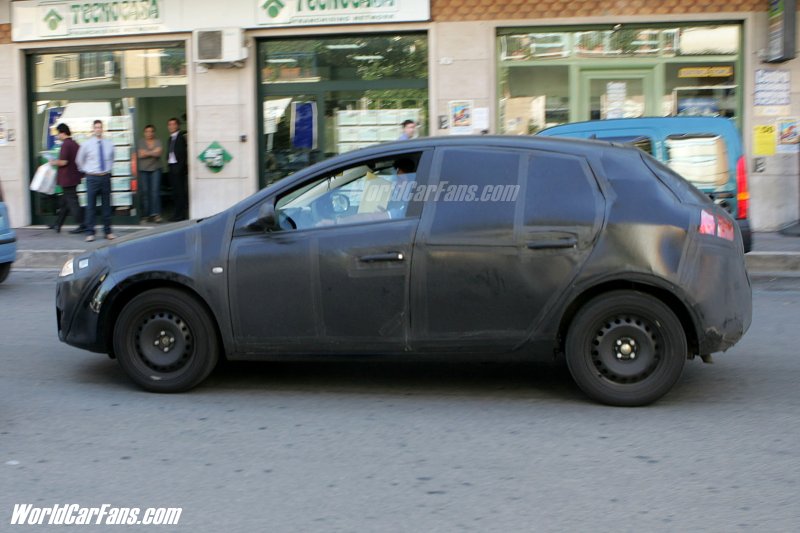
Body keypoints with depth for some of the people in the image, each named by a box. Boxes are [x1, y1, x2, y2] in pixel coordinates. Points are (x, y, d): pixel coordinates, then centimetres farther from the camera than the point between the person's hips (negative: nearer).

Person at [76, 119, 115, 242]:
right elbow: (79, 160, 14)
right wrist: (86, 171, 14)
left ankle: (108, 231, 14)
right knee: (90, 206, -3)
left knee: (107, 205, 7)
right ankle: (90, 233, 2)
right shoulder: (86, 145, -1)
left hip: (106, 177, 2)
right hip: (92, 178, -2)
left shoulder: (110, 144, 5)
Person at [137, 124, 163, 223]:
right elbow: (140, 154, -4)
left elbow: (159, 152, -6)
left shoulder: (158, 142, 10)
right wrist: (153, 152, -3)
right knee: (145, 192, -2)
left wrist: (147, 153, -6)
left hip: (155, 169, 0)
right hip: (143, 170, 0)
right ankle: (147, 215, 3)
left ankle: (156, 214, -14)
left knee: (155, 191, -10)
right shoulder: (140, 142, 9)